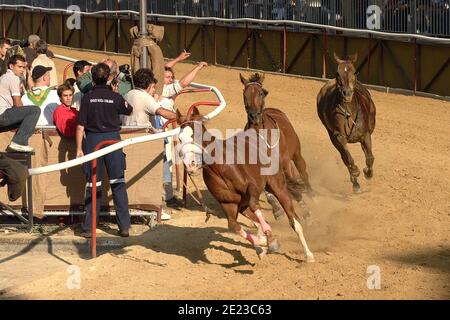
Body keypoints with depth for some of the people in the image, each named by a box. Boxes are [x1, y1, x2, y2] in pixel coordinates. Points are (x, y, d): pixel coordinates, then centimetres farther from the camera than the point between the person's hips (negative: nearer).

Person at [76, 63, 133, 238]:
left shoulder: (87, 97, -3)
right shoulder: (115, 97, -2)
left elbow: (80, 126, -5)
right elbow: (129, 110, 18)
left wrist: (79, 148, 1)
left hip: (93, 140, 0)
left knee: (92, 185, 5)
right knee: (118, 184, 4)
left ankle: (89, 228, 6)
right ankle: (124, 225, 2)